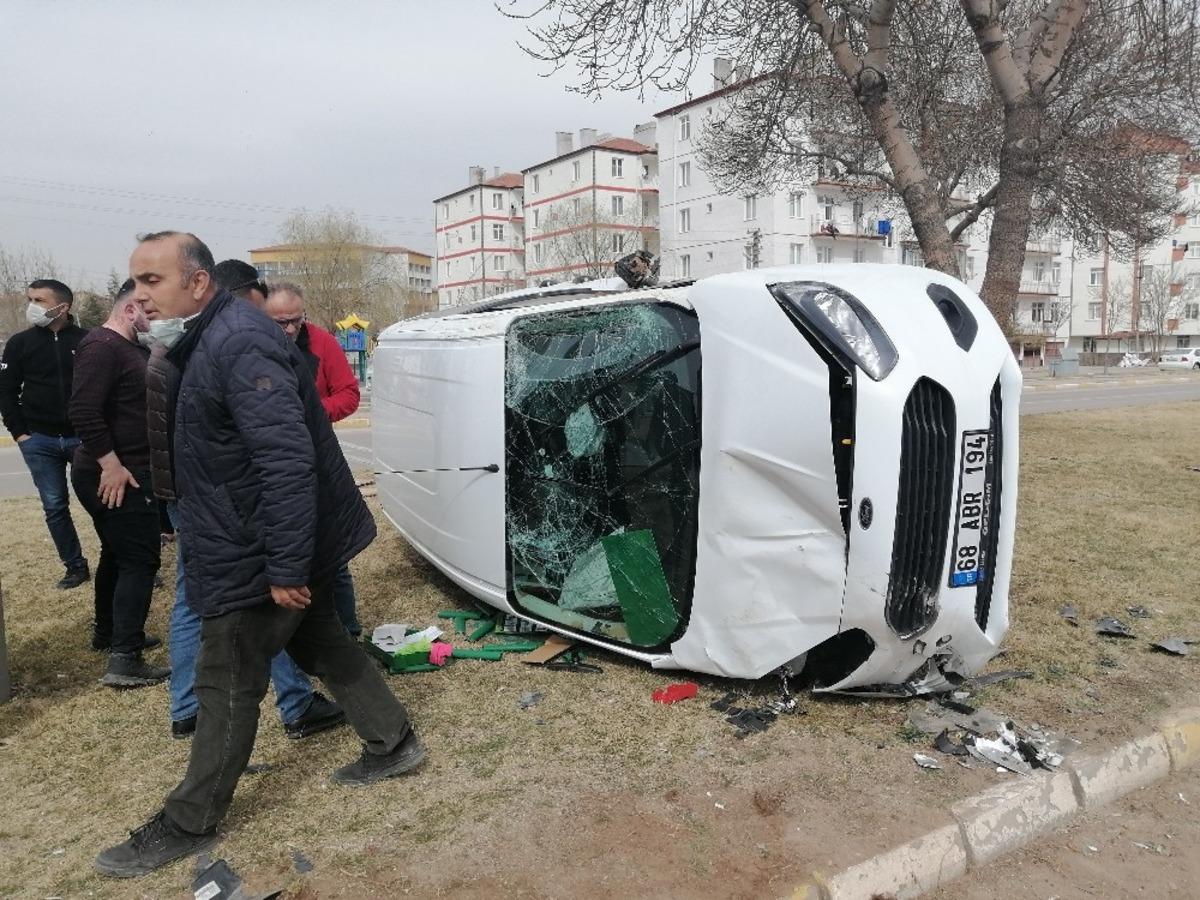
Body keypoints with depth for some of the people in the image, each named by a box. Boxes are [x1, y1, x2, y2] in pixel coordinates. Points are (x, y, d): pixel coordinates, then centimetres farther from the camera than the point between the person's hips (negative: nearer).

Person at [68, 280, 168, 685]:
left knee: (118, 554, 21)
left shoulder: (132, 348, 14)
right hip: (115, 475, -11)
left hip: (126, 470, 11)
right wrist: (111, 463, -25)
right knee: (140, 560, -9)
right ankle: (125, 660, -8)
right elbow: (83, 410, -26)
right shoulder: (101, 346, -17)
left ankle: (107, 633, 37)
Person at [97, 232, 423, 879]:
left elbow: (289, 462, -30)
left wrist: (286, 567, -28)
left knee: (227, 687, 4)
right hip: (277, 549, 10)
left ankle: (187, 825, 22)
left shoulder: (239, 345, -24)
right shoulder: (208, 340, 10)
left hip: (259, 557, -10)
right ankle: (393, 742, 35)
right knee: (321, 644, 21)